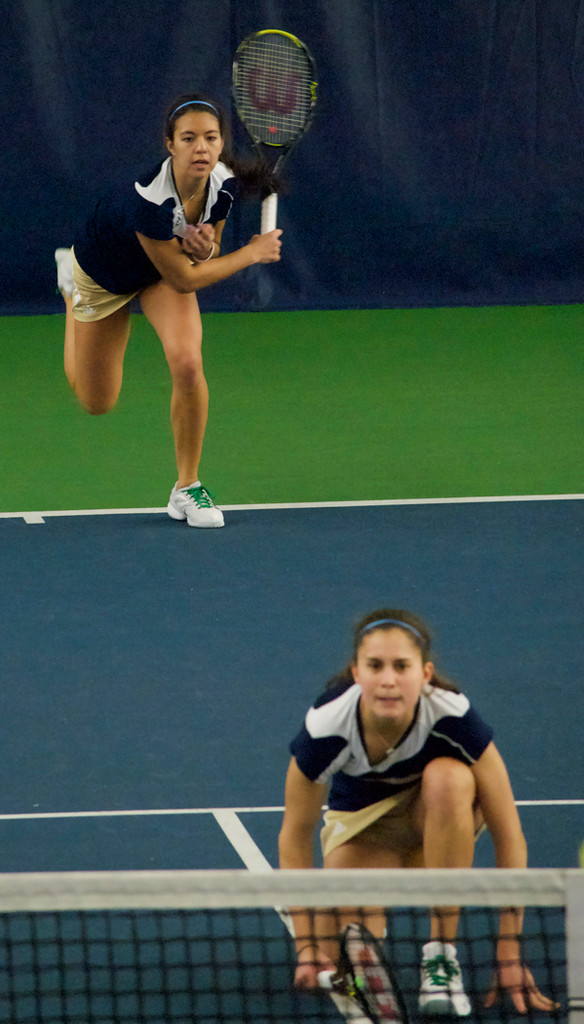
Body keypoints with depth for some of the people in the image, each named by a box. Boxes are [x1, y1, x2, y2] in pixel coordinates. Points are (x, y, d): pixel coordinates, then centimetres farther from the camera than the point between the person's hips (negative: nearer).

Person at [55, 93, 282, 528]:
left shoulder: (225, 183, -25)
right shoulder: (149, 199, -43)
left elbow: (199, 263, -5)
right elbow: (183, 279, -30)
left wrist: (205, 249, -29)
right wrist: (251, 253, -25)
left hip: (165, 265, 3)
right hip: (105, 271, -3)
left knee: (187, 363, -24)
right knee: (97, 402, 14)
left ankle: (187, 486, -5)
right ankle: (72, 285, 43)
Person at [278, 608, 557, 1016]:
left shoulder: (453, 715, -34)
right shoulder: (326, 728, -31)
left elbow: (508, 834, -28)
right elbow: (295, 837, -15)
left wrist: (511, 956, -30)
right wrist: (309, 949, -19)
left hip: (437, 815, 0)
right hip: (362, 821, 1)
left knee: (447, 777, -38)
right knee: (341, 961, -22)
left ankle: (442, 956, -25)